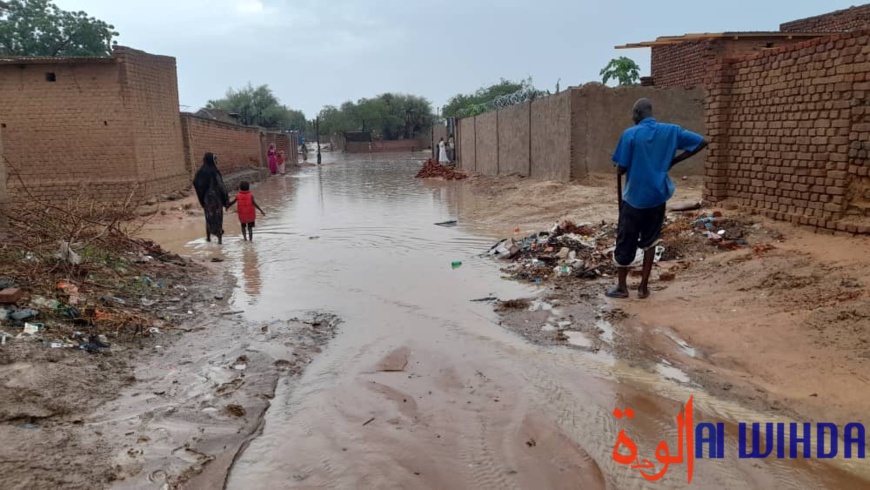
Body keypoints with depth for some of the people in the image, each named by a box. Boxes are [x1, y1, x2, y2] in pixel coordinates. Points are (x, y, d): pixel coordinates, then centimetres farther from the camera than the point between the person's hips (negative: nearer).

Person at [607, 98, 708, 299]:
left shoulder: (630, 134, -12)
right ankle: (643, 286, 18)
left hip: (634, 197, -3)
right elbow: (702, 142, 5)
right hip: (657, 196, 3)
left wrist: (619, 168, 13)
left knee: (625, 242, 10)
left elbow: (621, 170, -12)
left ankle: (622, 287, 21)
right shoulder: (671, 131, 0)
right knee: (650, 241, 17)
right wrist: (674, 160, 6)